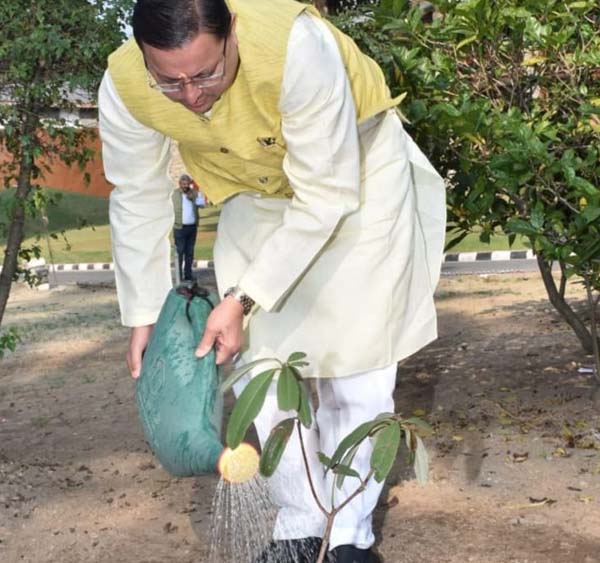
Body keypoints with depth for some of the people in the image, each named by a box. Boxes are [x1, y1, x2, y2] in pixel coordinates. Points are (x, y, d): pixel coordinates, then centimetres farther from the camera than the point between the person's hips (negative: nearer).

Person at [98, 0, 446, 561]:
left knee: (354, 361, -6)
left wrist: (243, 299, -31)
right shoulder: (124, 86, -25)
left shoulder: (296, 45, -38)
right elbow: (138, 203, -9)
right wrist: (142, 318, -6)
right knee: (261, 364, 0)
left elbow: (327, 193, -31)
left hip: (357, 172, -3)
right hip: (256, 195, 4)